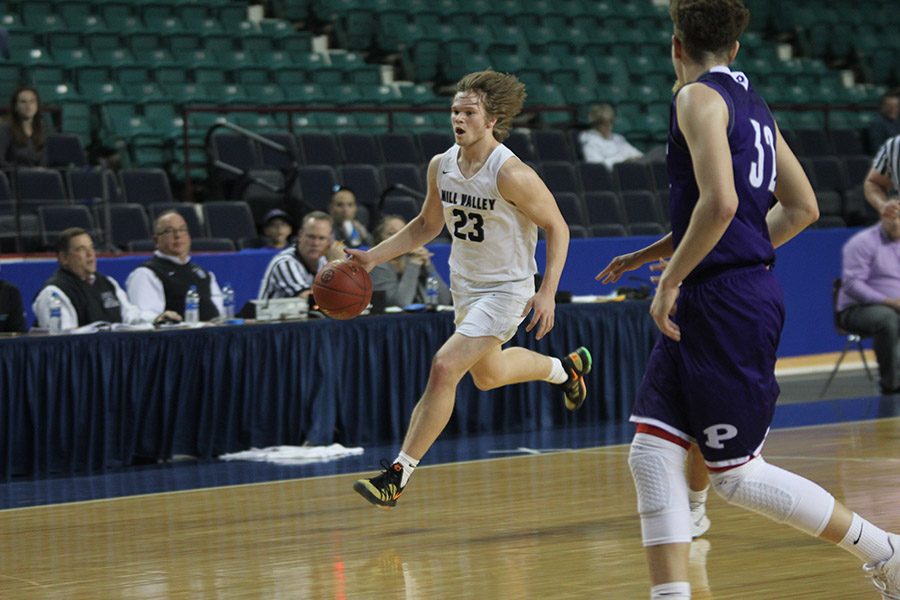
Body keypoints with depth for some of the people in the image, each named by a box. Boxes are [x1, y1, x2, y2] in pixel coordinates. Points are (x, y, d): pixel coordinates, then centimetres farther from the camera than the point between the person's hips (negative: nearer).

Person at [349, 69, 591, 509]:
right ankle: (563, 368, 55)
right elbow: (426, 225, 11)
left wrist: (547, 292, -23)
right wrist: (373, 257, 1)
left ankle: (398, 475, -14)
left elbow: (557, 228, -15)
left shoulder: (511, 174, -24)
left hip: (506, 289, -8)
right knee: (487, 375, 25)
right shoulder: (440, 166, -5)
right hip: (465, 286, 8)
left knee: (444, 368, -20)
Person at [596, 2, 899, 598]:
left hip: (727, 303, -9)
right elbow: (802, 207, 22)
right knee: (653, 454, 4)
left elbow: (720, 203, -24)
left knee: (737, 475, -1)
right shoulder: (752, 102, 16)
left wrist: (670, 282, -14)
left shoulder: (699, 97, -10)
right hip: (706, 305, 9)